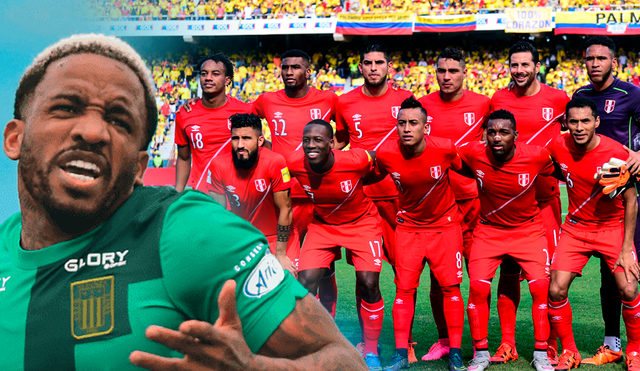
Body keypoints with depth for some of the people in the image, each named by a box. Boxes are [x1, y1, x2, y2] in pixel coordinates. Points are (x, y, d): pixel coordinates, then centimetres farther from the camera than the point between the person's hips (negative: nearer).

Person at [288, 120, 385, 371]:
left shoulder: (356, 160, -29)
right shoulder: (295, 165, -21)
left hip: (361, 223, -2)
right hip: (322, 225, 2)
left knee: (368, 283, -12)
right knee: (305, 282, -11)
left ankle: (371, 350, 11)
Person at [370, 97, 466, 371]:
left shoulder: (445, 149, -19)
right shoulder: (385, 154, -16)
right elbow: (372, 180, 6)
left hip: (445, 223, -1)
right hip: (408, 226, 1)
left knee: (450, 286, -2)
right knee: (404, 288, -3)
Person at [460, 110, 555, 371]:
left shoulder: (537, 156, -18)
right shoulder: (473, 153, -18)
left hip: (528, 229, 0)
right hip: (488, 230, 0)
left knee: (541, 286, -9)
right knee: (477, 287, -10)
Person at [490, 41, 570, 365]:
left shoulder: (558, 98, 1)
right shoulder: (497, 99, 6)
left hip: (545, 195, -1)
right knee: (508, 270, 4)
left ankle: (551, 345, 11)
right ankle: (507, 344, 13)